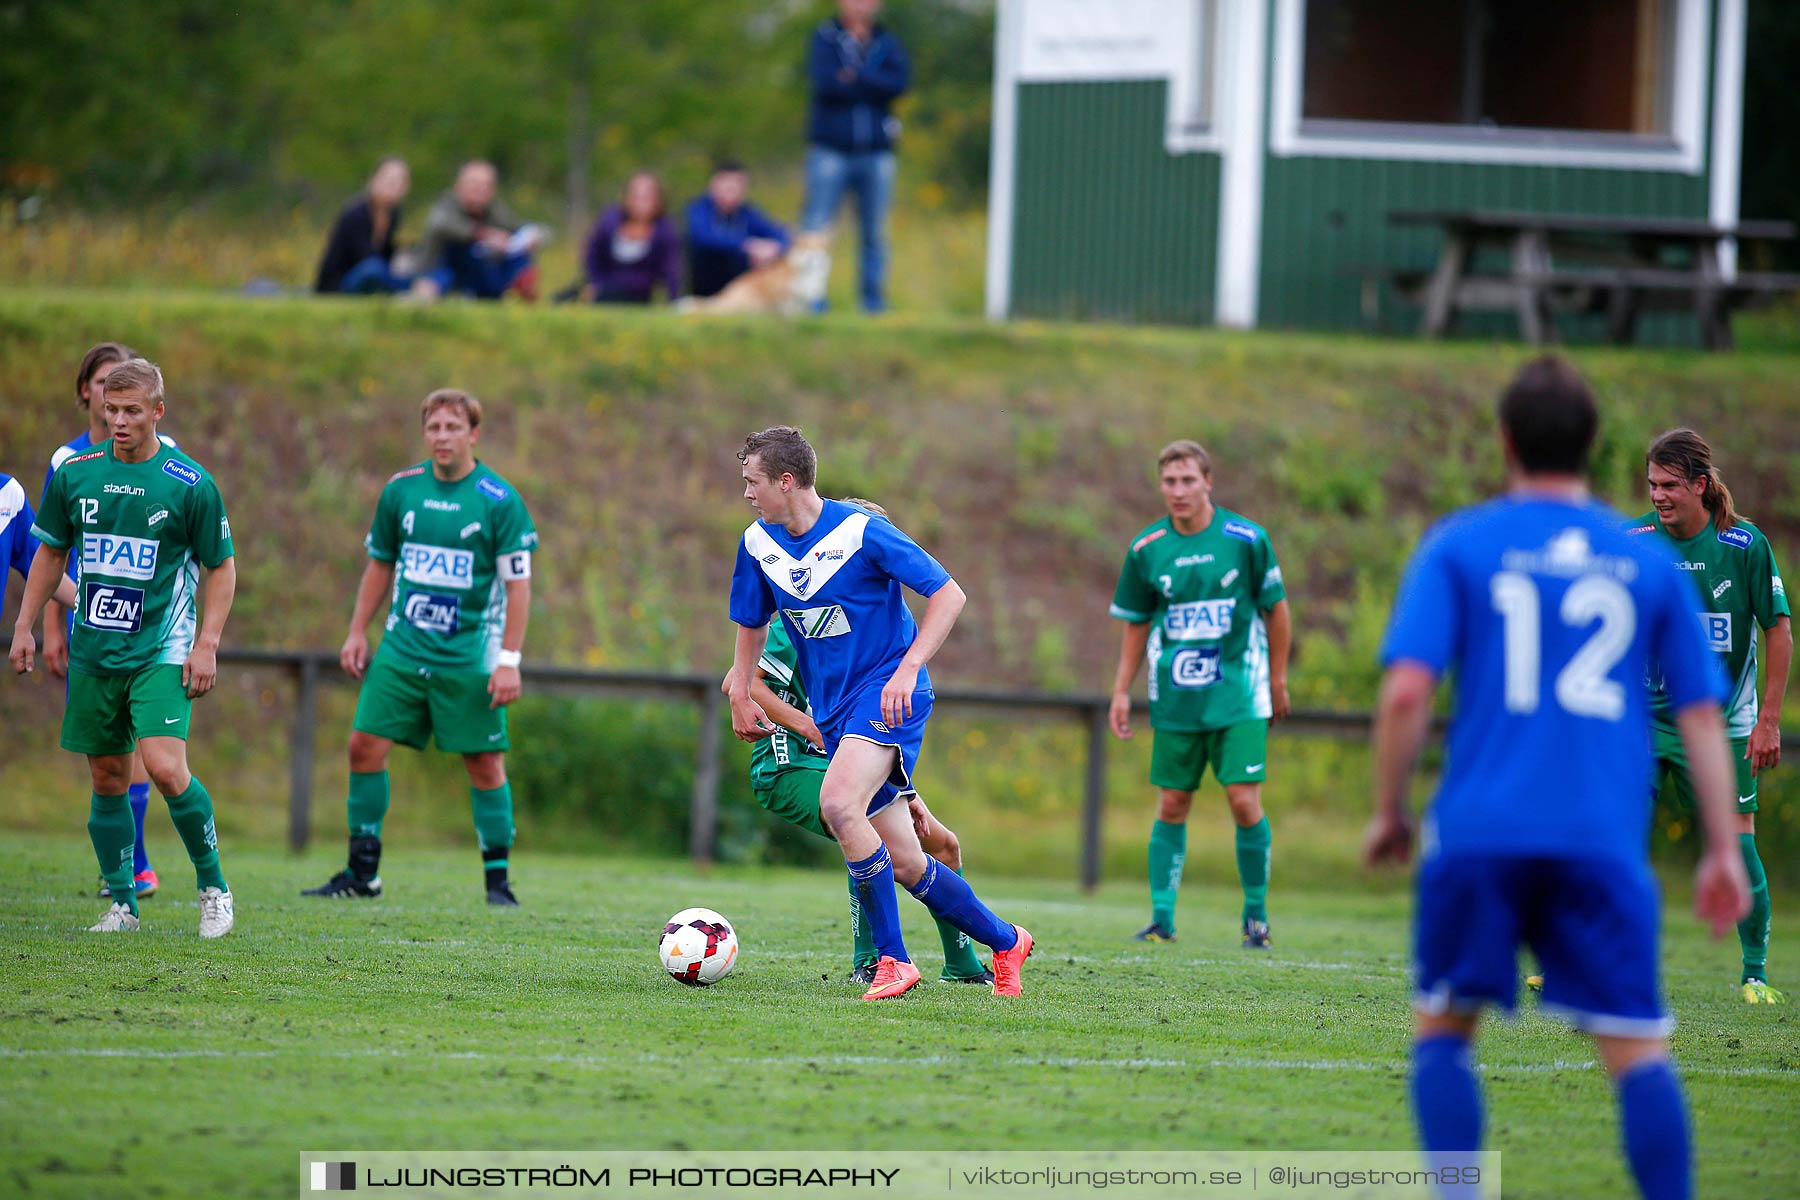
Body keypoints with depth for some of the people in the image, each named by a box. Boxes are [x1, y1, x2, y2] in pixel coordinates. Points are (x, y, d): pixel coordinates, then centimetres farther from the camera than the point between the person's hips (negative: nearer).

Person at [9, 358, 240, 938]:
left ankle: (213, 885, -1)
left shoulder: (190, 484, -7)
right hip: (94, 651, 4)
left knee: (165, 766, -19)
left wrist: (207, 644, -8)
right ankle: (122, 905, 17)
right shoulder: (74, 475, 3)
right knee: (107, 777, 6)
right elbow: (50, 553, 17)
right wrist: (25, 624, 12)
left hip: (162, 651, -4)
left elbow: (221, 567, 1)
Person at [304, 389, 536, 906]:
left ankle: (498, 880, 6)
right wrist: (357, 632, 13)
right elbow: (380, 564, 17)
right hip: (402, 647, 4)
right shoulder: (400, 490, 5)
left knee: (485, 764, -3)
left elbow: (517, 584, -7)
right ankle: (361, 873, 8)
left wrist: (509, 660, -12)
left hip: (469, 658, -4)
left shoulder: (500, 500, -7)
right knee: (365, 746, -2)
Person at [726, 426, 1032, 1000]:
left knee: (838, 804, -30)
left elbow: (948, 595, -13)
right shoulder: (757, 544, 4)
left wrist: (907, 669, -22)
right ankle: (1005, 941, 24)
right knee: (904, 865, 5)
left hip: (886, 692, -7)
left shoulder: (860, 531, -15)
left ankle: (892, 959, -21)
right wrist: (740, 694, 11)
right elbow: (751, 624, 22)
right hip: (832, 709, 7)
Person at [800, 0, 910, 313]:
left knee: (875, 232, 5)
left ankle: (874, 299, 10)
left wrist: (854, 78, -14)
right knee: (815, 229, -6)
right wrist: (873, 85, -7)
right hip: (831, 149, -2)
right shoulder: (825, 38, 5)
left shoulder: (887, 43, 12)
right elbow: (825, 81, -13)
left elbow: (900, 81, -7)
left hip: (876, 154, 2)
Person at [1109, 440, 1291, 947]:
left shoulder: (1246, 539, -7)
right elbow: (1135, 622, 12)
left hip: (1238, 694, -2)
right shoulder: (1146, 549, 0)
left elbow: (1276, 608, 4)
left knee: (1245, 801, -8)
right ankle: (1162, 918, 9)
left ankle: (1256, 915, 7)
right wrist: (1121, 691, 9)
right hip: (1175, 700, 2)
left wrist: (1278, 680, 7)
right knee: (1172, 806, 3)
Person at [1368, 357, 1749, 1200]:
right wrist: (1723, 851, 12)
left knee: (1443, 1029, 13)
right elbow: (1701, 713, 9)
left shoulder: (1458, 547, 4)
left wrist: (1388, 812, 6)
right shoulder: (1649, 563, 11)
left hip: (1481, 830, -1)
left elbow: (1407, 690, -6)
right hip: (1604, 843, 1)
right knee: (1638, 1050, 0)